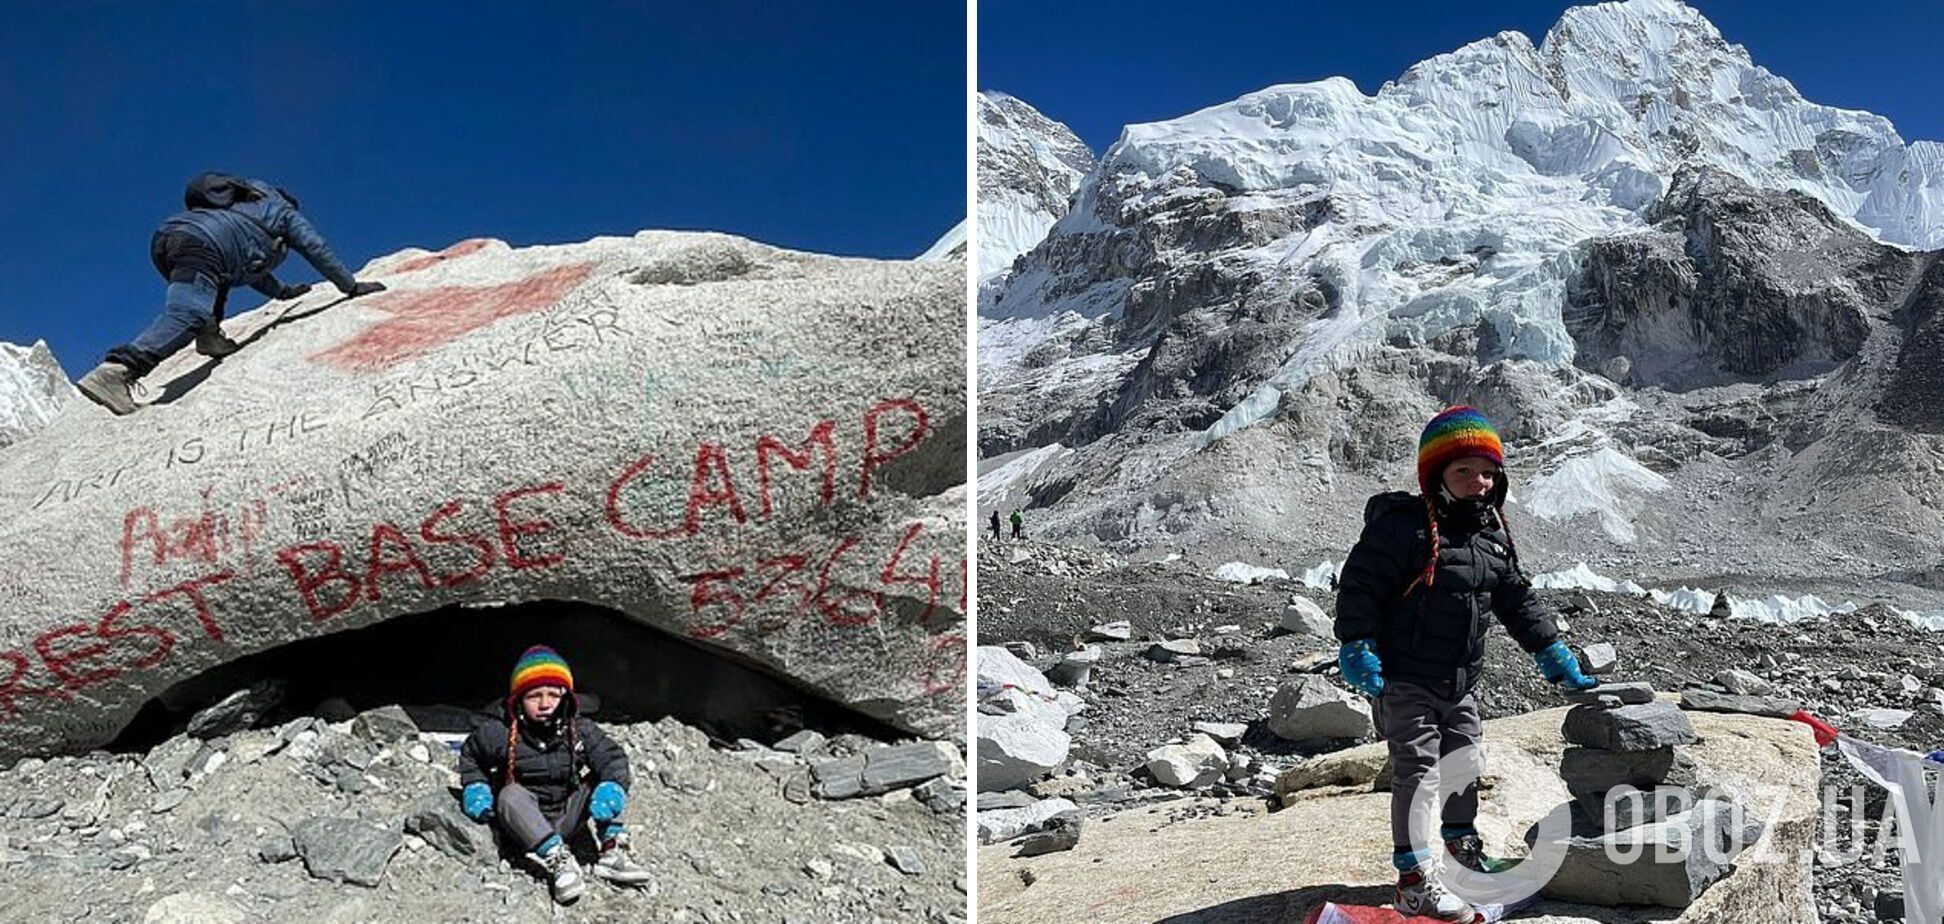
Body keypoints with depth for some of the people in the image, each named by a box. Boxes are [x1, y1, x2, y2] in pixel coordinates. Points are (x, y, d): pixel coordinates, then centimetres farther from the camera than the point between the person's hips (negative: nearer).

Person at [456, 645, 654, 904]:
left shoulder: (580, 731, -5)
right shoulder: (501, 735, -8)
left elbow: (612, 757, -11)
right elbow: (469, 754, 11)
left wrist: (612, 786, -31)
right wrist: (474, 786, -4)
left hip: (564, 822, 2)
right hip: (524, 824, -2)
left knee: (600, 783, -12)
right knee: (511, 794, -31)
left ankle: (613, 851, -20)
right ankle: (556, 859, -43)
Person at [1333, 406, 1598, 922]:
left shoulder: (1493, 535, 7)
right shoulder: (1404, 525, -18)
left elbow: (1518, 601, 15)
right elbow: (1359, 585, -20)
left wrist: (1557, 660, 14)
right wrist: (1358, 650, -25)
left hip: (1459, 684, 8)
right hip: (1404, 681, -8)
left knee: (1464, 763, 19)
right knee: (1418, 772, -8)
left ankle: (1463, 850, 39)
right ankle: (1414, 880, -2)